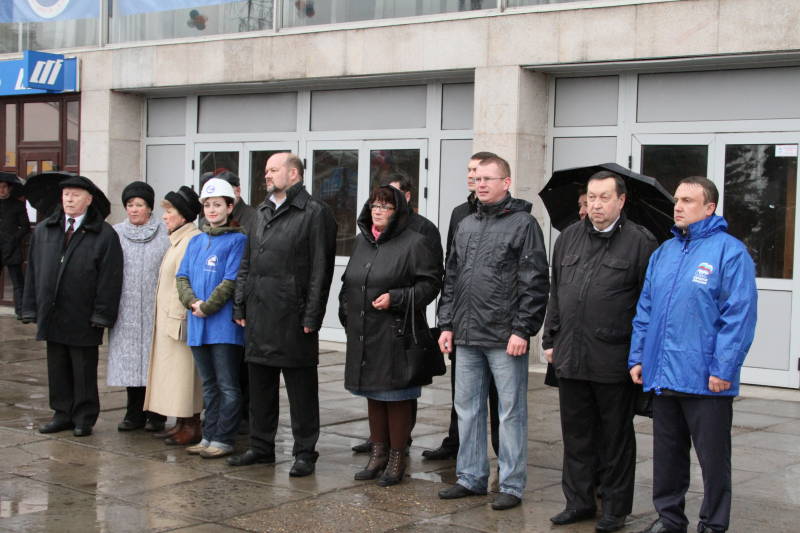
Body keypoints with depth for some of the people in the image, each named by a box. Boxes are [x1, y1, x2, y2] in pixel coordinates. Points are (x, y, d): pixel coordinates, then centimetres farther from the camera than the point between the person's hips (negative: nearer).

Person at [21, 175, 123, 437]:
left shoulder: (104, 235, -5)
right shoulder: (43, 230, 10)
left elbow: (110, 278, -8)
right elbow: (33, 271, 12)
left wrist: (101, 314, -12)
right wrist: (31, 308, 6)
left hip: (83, 318, -4)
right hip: (51, 315, 5)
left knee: (84, 371, 5)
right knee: (57, 367, 12)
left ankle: (84, 419, 15)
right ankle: (62, 414, 23)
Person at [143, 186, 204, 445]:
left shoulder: (192, 240, -16)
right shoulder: (177, 240, 17)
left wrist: (179, 319, -22)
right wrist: (166, 319, 17)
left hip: (180, 318, -10)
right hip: (167, 319, 10)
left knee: (184, 372, -6)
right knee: (173, 372, 13)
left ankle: (191, 427, 0)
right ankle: (180, 424, 18)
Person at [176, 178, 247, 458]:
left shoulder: (237, 240, -5)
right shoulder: (196, 241, 16)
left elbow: (231, 282, -12)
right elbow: (182, 276, 11)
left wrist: (207, 307, -15)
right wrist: (192, 302, -7)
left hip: (224, 325, -7)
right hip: (198, 325, 7)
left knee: (227, 385, -1)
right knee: (208, 384, 14)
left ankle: (223, 440, 3)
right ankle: (209, 437, 20)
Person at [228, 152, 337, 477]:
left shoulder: (314, 213, -6)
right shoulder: (262, 213, 17)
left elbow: (320, 270, -11)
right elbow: (246, 264, 19)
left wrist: (311, 318, -14)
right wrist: (240, 306, 11)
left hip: (292, 316, -7)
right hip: (259, 315, 7)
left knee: (301, 388, 1)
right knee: (259, 385, 14)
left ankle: (305, 452, 10)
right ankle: (261, 446, 25)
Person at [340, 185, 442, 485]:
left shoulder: (414, 243, -7)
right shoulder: (362, 241, 15)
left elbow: (430, 283, -10)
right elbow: (349, 282, 24)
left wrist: (395, 298, -18)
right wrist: (347, 313, 12)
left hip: (396, 335, -7)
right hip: (364, 335, 7)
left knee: (397, 396, 0)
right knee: (373, 394, 14)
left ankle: (397, 458, 10)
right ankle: (378, 453, 26)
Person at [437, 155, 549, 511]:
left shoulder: (523, 224, -5)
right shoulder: (466, 226, 15)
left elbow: (535, 283, -10)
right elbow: (451, 278, 19)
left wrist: (522, 330, -15)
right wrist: (447, 324, 13)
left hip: (505, 339, -7)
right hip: (467, 337, 7)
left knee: (511, 412, 1)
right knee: (467, 409, 13)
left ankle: (511, 485, 10)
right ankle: (471, 478, 24)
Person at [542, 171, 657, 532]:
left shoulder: (640, 242, -4)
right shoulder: (569, 238, 12)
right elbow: (555, 294, 18)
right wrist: (550, 339, 14)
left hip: (614, 361, -5)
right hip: (570, 357, 5)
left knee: (616, 438, 7)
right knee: (575, 434, 13)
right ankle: (578, 501, 25)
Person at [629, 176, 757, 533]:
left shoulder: (729, 251, -8)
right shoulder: (664, 252, 13)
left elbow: (739, 314, -14)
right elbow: (645, 309, 16)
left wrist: (724, 368, -17)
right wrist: (638, 357, 10)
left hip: (706, 381, -6)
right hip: (662, 377, 6)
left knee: (713, 458, 5)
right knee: (667, 453, 16)